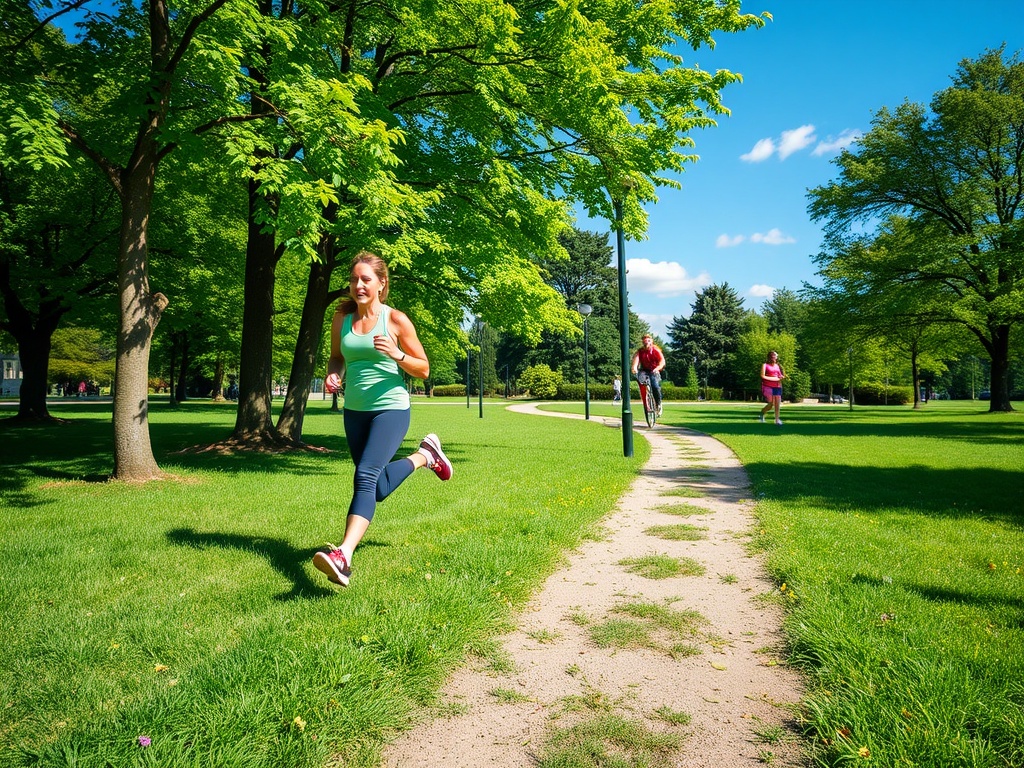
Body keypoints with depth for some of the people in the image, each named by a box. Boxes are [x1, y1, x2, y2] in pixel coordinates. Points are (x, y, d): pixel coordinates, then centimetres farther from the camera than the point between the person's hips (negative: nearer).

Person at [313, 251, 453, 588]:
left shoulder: (396, 320, -7)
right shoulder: (341, 319, 4)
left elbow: (423, 370, -2)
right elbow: (336, 357, 19)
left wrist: (396, 354, -21)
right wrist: (332, 375, -4)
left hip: (391, 409, -6)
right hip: (354, 411, 6)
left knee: (365, 477, -24)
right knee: (378, 489, 18)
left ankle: (343, 555, -30)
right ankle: (424, 455, 43)